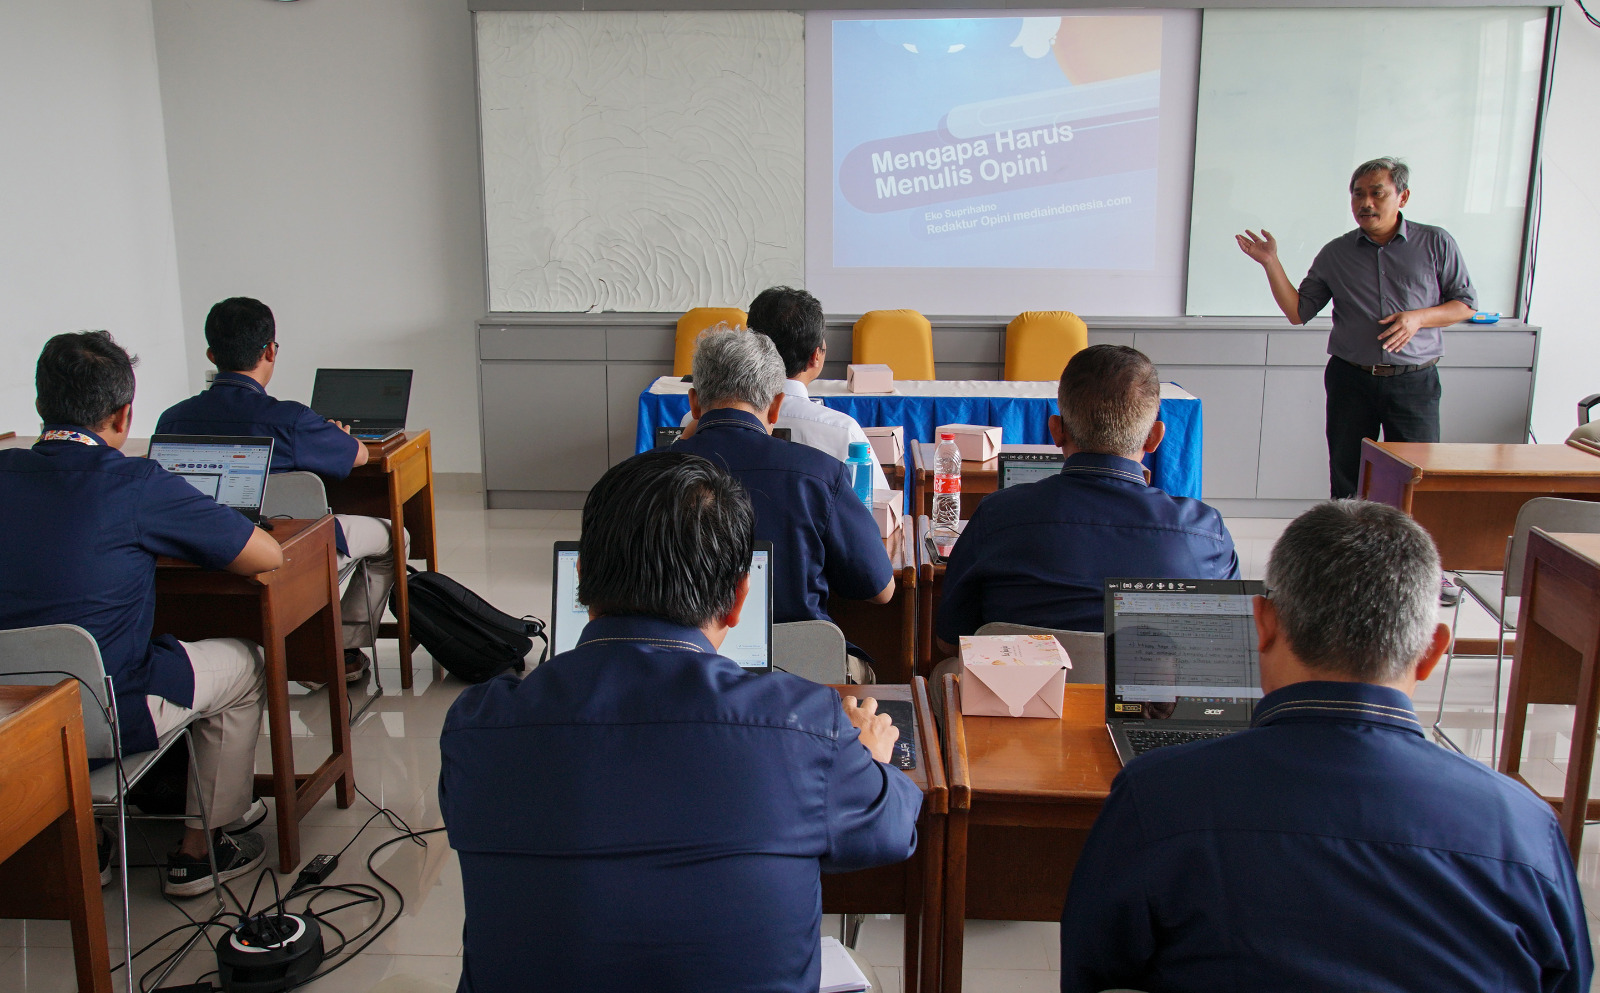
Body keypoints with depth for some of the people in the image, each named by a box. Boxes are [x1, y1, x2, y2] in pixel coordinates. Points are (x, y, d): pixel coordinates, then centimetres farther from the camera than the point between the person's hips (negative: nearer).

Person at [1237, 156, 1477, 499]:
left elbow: (1466, 303, 6)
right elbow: (1298, 312, 5)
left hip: (1415, 383, -1)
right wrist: (1270, 262, -4)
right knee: (1346, 479, 6)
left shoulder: (1436, 243, 3)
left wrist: (1418, 318, -12)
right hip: (1350, 380, 2)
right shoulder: (1335, 253, 7)